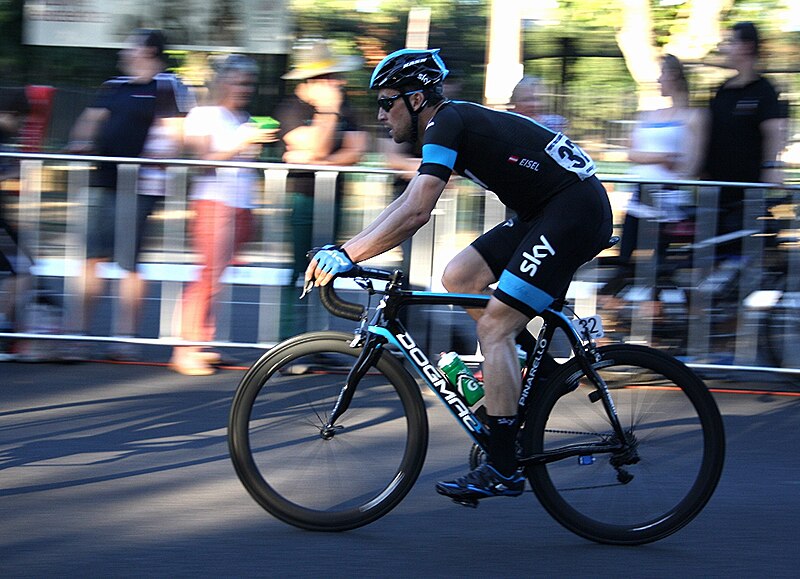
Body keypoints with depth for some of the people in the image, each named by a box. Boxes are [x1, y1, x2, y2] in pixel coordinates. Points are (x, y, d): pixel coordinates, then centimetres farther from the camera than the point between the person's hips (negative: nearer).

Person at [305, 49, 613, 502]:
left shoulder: (447, 124, -14)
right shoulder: (452, 124, 15)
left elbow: (415, 214, -23)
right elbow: (406, 205, 20)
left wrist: (347, 256, -20)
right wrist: (343, 249, 13)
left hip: (576, 213, -10)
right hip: (543, 214, 10)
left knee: (494, 327, -11)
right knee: (458, 278, 7)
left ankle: (503, 470, -10)